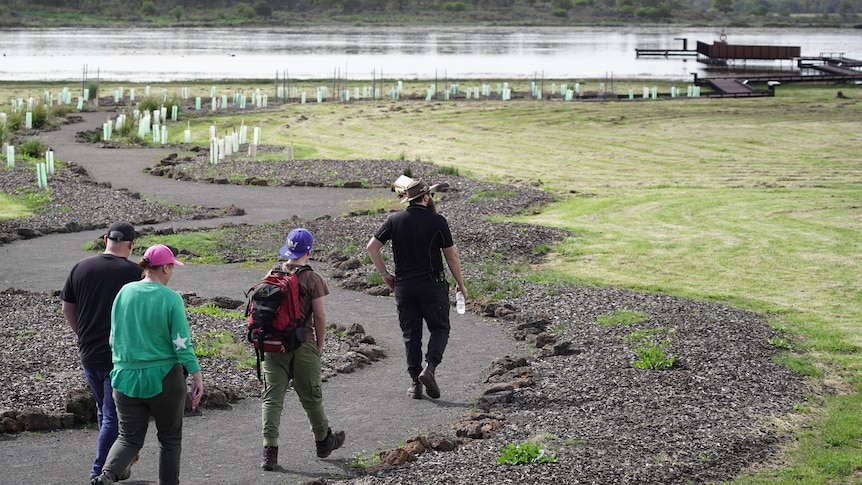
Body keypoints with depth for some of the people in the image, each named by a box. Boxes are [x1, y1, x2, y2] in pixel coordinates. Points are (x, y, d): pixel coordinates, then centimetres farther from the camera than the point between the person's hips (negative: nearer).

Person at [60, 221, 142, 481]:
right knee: (113, 415, 2)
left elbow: (67, 309, 8)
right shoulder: (132, 272, -13)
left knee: (103, 410, 21)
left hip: (88, 353, 5)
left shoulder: (81, 267, 1)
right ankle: (101, 472, 2)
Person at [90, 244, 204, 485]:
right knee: (170, 438, 13)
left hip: (127, 377, 3)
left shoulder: (124, 292, 1)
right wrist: (197, 377, -3)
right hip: (163, 378, -3)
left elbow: (114, 338, 9)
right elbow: (182, 345, -11)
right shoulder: (171, 299, -11)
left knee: (129, 438, 9)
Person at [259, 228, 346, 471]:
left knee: (272, 396, 3)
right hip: (302, 345, -3)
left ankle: (270, 449, -5)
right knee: (311, 396, 13)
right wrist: (320, 345, 1)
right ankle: (323, 440, 31)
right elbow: (320, 316, -12)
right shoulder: (312, 280, -11)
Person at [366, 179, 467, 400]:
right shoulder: (437, 221, -7)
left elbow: (371, 247, 0)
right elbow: (451, 256, -4)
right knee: (440, 328, 10)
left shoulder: (394, 220, 2)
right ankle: (430, 367, -14)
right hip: (432, 284, -3)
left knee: (411, 334, 9)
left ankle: (416, 384, 7)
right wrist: (460, 284, 7)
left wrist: (385, 274, 8)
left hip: (403, 286, 3)